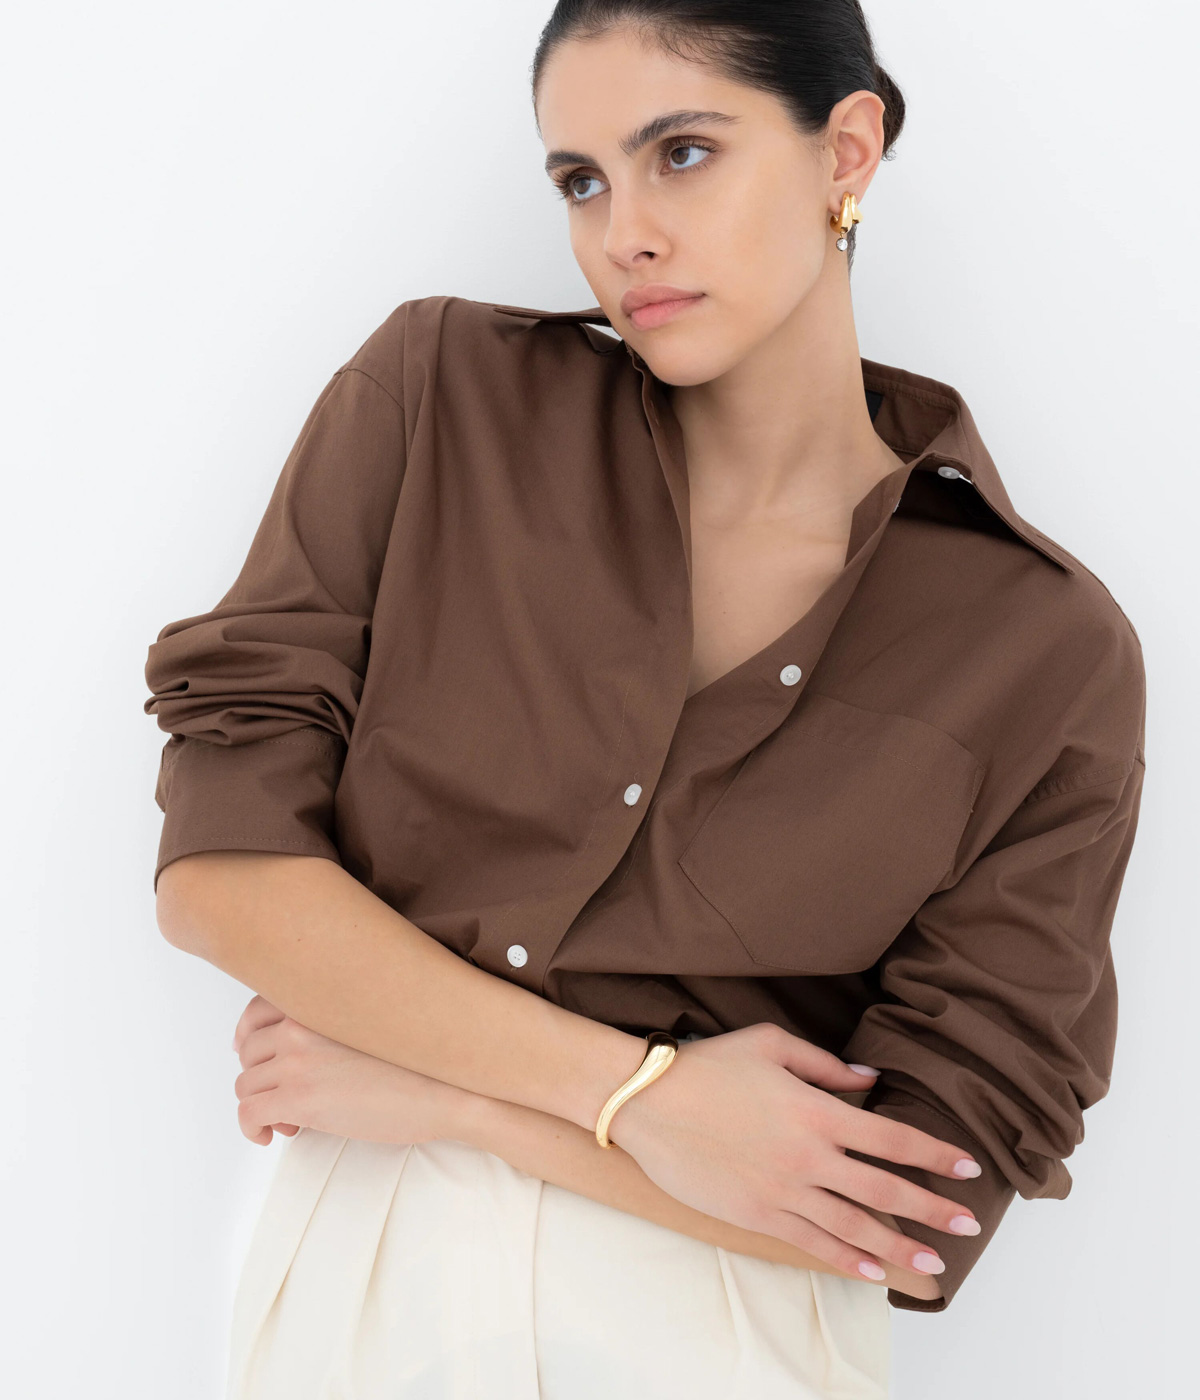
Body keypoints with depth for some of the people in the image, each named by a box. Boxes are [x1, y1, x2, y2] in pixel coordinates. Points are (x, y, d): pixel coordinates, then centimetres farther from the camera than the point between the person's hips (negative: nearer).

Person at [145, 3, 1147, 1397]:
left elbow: (926, 1213, -12)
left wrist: (436, 1095, -13)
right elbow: (216, 867, -11)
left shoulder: (1052, 655, -10)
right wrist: (636, 1093, -17)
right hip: (349, 1282, 2)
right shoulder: (439, 393, -6)